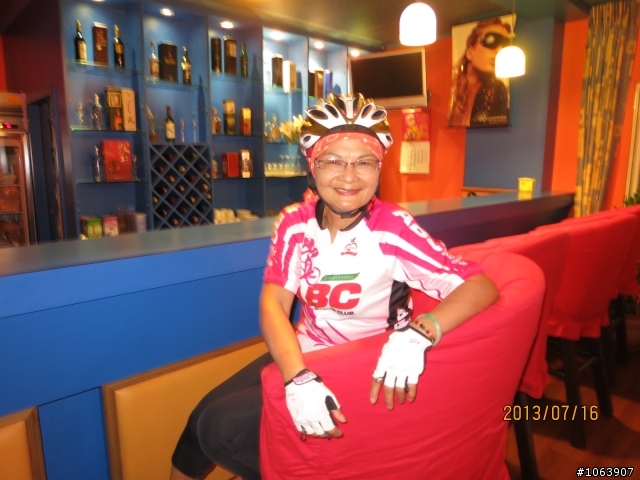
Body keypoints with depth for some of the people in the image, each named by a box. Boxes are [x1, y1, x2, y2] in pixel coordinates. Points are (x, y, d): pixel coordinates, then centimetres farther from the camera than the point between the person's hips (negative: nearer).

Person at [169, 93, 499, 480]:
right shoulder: (294, 223, -8)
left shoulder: (393, 229, -21)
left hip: (361, 373, -4)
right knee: (204, 417, -1)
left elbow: (482, 286, -23)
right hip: (304, 355, 5)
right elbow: (273, 305, -13)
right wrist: (298, 376, -31)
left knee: (220, 428, -11)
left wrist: (418, 333, -42)